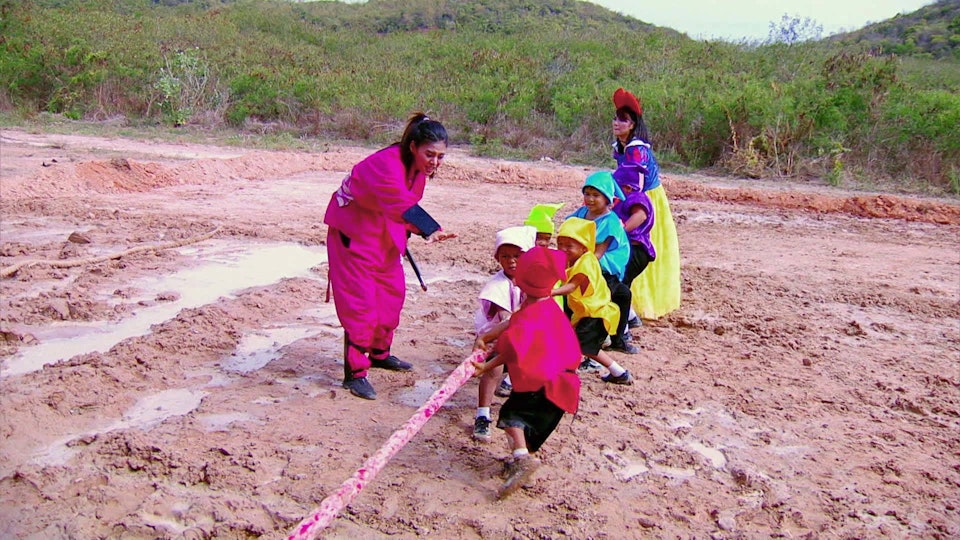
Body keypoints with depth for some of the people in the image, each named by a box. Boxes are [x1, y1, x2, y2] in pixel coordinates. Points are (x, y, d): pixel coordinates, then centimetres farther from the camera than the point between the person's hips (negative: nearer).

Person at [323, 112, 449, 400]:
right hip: (353, 233, -9)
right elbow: (402, 205, -46)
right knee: (361, 302, -9)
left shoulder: (419, 165, -3)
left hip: (384, 235, 9)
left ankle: (379, 353, 34)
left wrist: (403, 234, 8)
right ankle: (354, 373, 0)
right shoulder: (386, 164, -31)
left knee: (392, 293, 15)